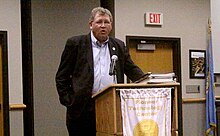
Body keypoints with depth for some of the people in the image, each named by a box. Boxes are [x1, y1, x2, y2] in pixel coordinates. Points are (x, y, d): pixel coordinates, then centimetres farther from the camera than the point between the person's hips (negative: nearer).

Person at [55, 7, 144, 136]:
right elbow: (62, 76, 4)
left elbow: (132, 70, 17)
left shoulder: (119, 46, 15)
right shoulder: (75, 43, 4)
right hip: (83, 109, -3)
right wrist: (68, 101, -4)